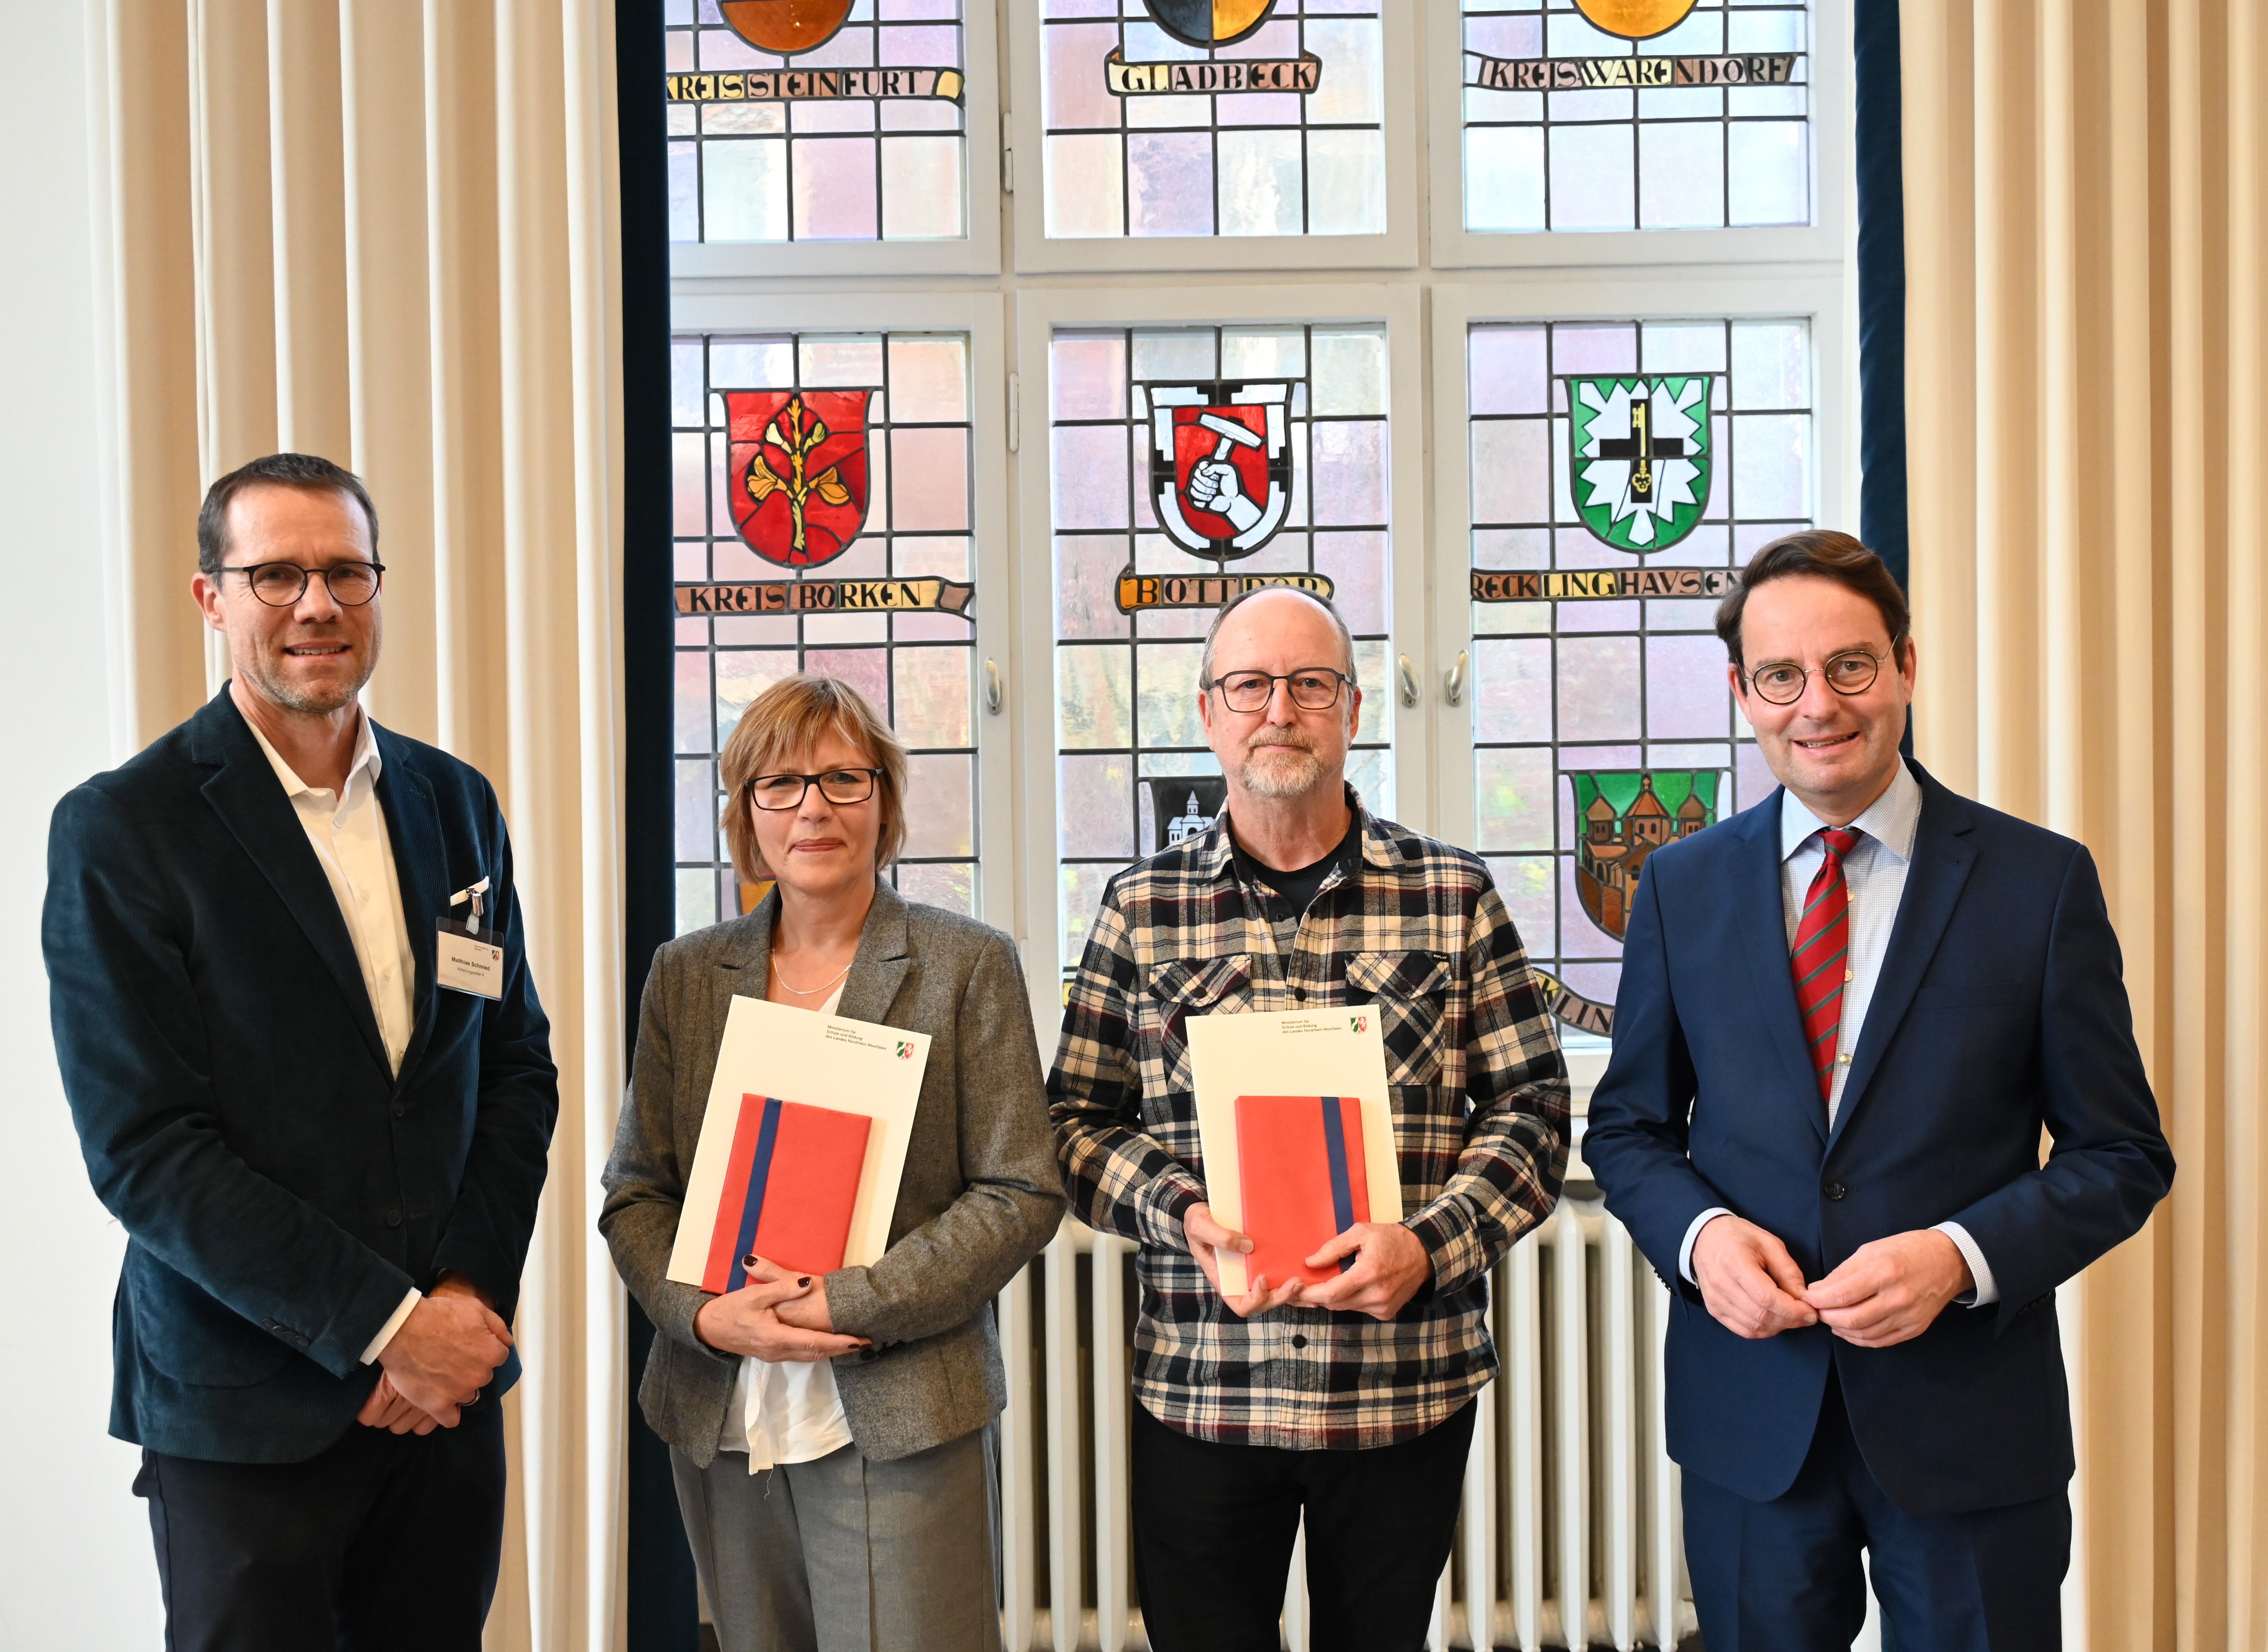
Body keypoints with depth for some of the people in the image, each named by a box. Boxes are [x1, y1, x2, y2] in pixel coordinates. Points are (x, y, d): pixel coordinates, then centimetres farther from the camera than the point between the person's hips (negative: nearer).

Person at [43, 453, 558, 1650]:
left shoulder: (454, 803, 8)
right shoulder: (119, 830, -8)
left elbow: (518, 1064, 9)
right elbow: (143, 1150, -13)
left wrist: (472, 1292, -5)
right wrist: (385, 1324, -15)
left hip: (449, 1377, 4)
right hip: (247, 1411, -4)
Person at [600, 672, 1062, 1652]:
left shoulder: (968, 966, -1)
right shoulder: (686, 974, 9)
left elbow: (1020, 1194, -5)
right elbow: (635, 1193, 10)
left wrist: (849, 1304, -14)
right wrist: (707, 1314, -9)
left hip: (899, 1420, -3)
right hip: (721, 1424, 3)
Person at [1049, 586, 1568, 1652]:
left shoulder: (1455, 896, 2)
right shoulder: (1141, 908, 4)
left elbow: (1533, 1107, 1)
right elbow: (1076, 1118, 6)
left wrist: (1426, 1245, -14)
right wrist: (1181, 1213, -13)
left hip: (1408, 1393, 0)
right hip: (1198, 1393, 0)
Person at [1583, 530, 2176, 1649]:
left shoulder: (2042, 881, -4)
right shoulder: (1682, 886, 3)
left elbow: (2122, 1155, -1)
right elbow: (1628, 1127, 9)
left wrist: (1961, 1254, -17)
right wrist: (1698, 1234, -11)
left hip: (1967, 1427, -1)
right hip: (1750, 1422, 2)